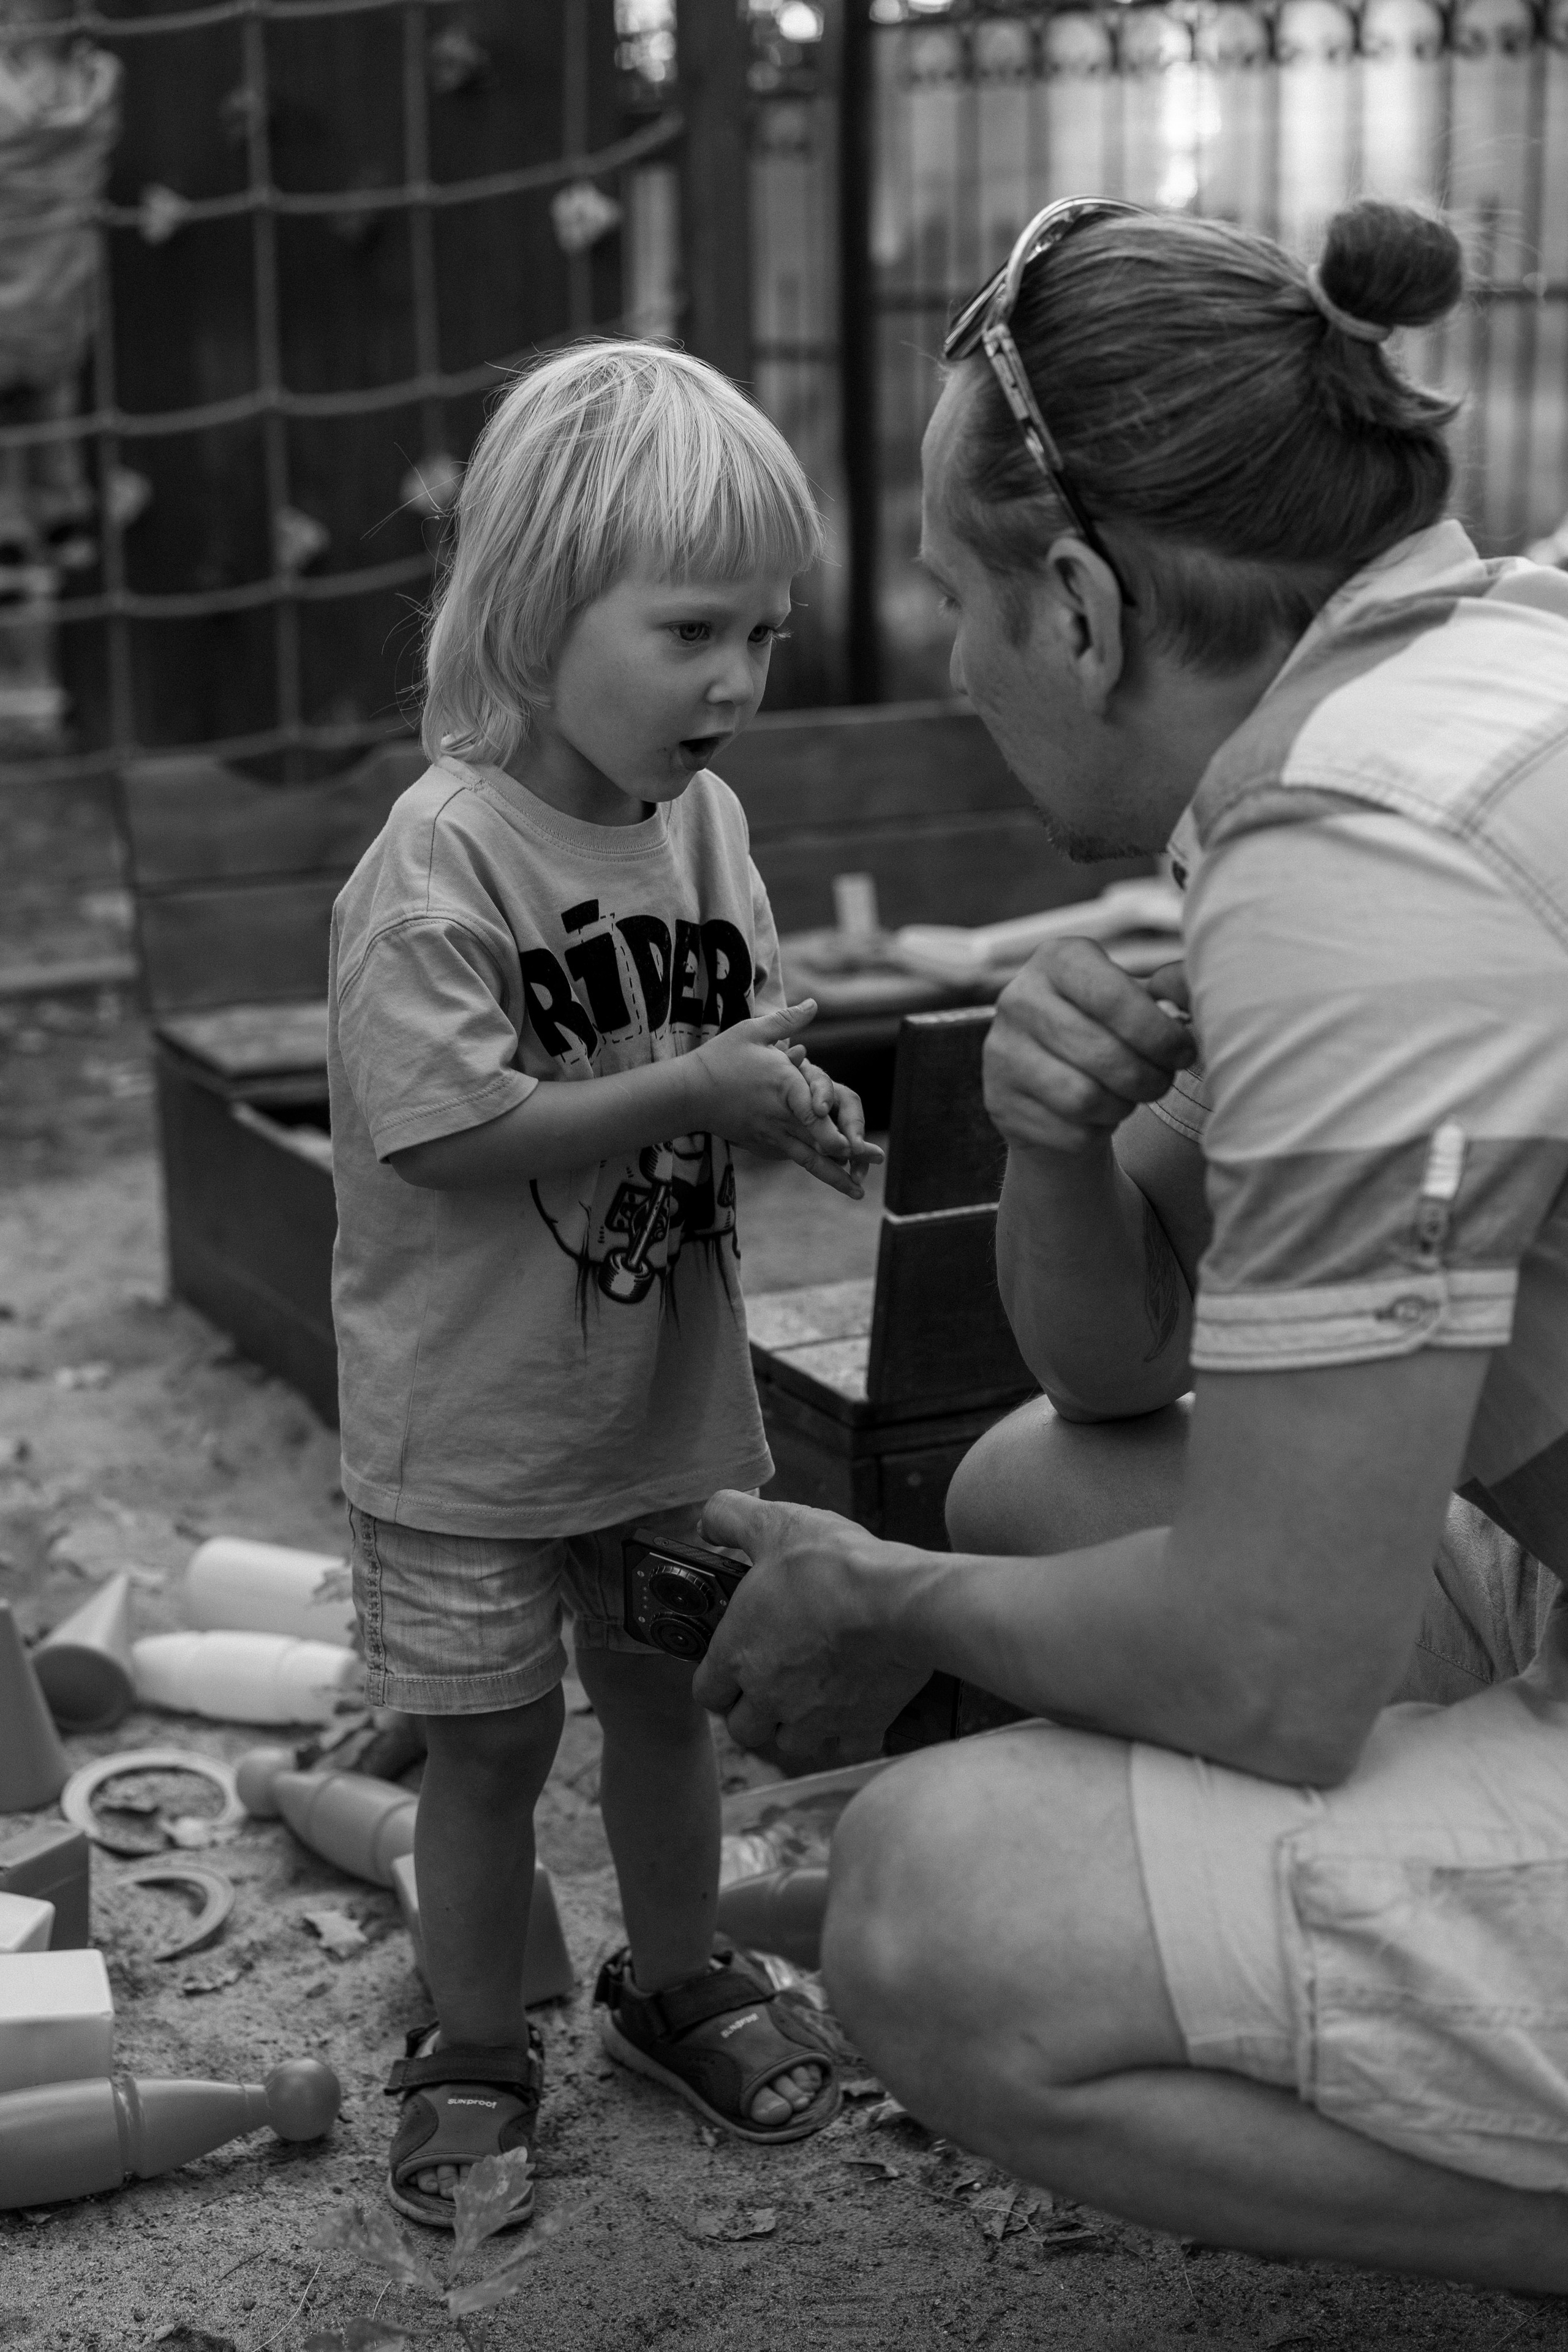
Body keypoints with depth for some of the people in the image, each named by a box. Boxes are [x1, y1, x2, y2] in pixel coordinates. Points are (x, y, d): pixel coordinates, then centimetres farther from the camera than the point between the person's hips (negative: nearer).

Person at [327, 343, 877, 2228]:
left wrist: (795, 1105, -17)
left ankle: (672, 1978, 42)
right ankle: (474, 2048, 30)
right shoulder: (440, 856, -22)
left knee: (667, 1694, 21)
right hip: (475, 1420, -6)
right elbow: (439, 1132, -27)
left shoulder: (704, 819, -3)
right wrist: (694, 1092, -29)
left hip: (673, 1384, 6)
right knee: (490, 1740, 10)